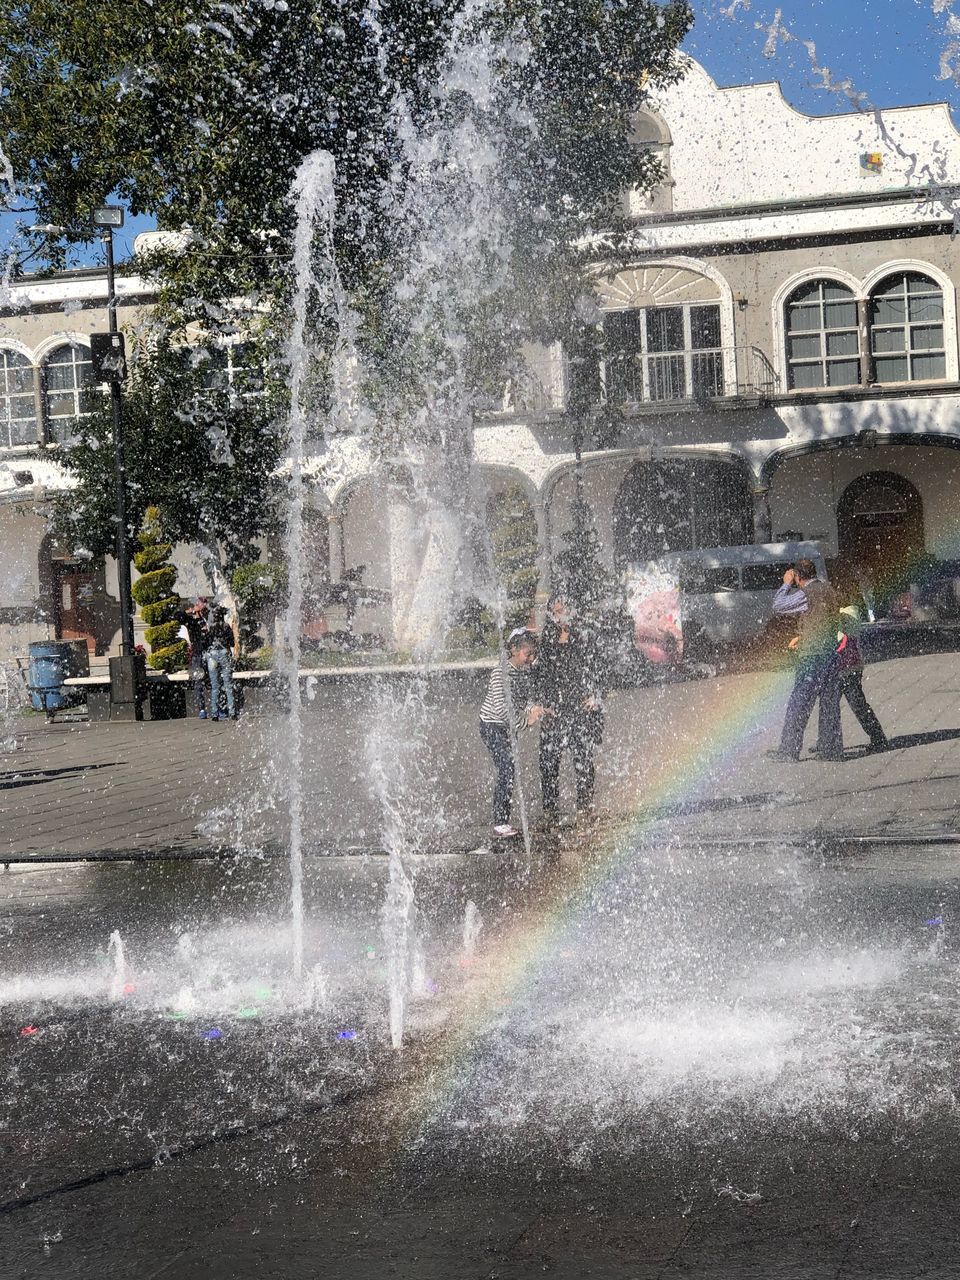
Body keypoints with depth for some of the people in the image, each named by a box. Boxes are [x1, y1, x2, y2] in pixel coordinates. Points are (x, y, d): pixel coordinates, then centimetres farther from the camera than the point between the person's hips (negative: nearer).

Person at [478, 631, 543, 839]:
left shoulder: (520, 671, 7)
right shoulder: (501, 672, -20)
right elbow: (500, 708, -25)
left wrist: (533, 709, -5)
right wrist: (525, 719, -18)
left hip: (507, 727, 8)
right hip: (492, 726, -8)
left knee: (508, 771, 6)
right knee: (507, 770, -12)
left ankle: (504, 821, 12)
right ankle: (499, 824, -9)